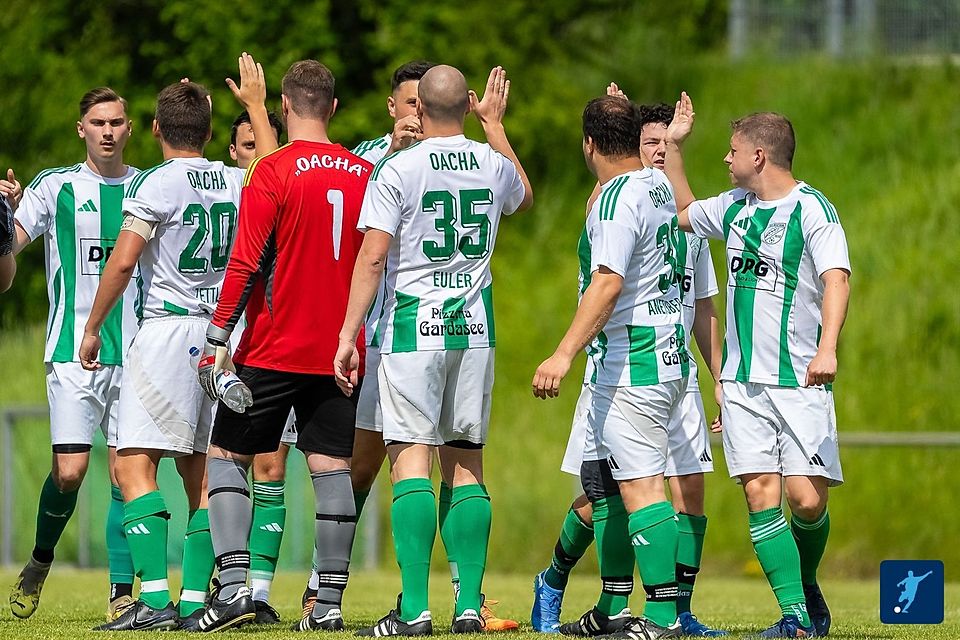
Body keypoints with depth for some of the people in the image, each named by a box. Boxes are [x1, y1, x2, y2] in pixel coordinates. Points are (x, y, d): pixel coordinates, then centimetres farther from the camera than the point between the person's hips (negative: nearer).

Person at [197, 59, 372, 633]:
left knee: (228, 456, 6)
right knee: (332, 468, 4)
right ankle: (330, 602, 0)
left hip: (274, 349, -4)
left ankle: (234, 585, -7)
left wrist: (217, 342, -10)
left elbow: (246, 262, -14)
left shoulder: (273, 171, -10)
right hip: (340, 350, 4)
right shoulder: (365, 173, 5)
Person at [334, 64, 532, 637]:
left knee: (412, 461, -6)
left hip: (413, 326, -4)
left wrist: (348, 338, -8)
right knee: (467, 464, 9)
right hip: (475, 327, 4)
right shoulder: (494, 165, 5)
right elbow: (525, 197, 30)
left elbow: (373, 258, -11)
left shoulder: (399, 170, -9)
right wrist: (495, 124, 39)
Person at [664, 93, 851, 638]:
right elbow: (681, 212, 34)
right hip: (742, 383, 5)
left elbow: (836, 278, -20)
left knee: (807, 500, -9)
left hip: (801, 383, -5)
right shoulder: (734, 206, 13)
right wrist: (675, 145, 26)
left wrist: (827, 348, -34)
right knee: (761, 496, -7)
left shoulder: (812, 209, -8)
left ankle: (807, 583, 20)